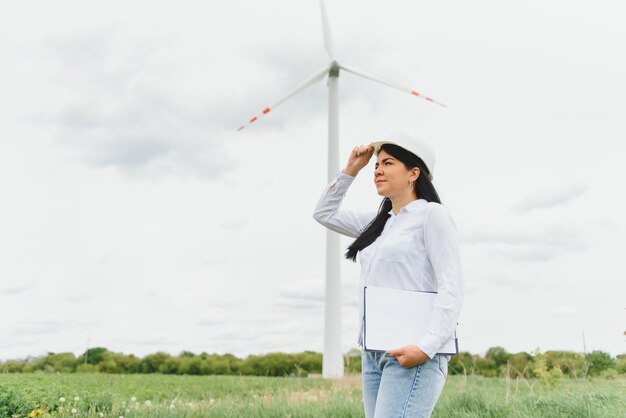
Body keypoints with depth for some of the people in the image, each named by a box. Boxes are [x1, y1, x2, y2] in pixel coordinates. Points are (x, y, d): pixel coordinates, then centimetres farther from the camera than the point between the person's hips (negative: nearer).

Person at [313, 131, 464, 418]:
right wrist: (350, 170, 18)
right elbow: (324, 213, 29)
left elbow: (452, 288, -11)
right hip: (373, 352, 8)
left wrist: (426, 347, -23)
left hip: (413, 353, -7)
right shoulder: (380, 222, 19)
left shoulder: (431, 214, -2)